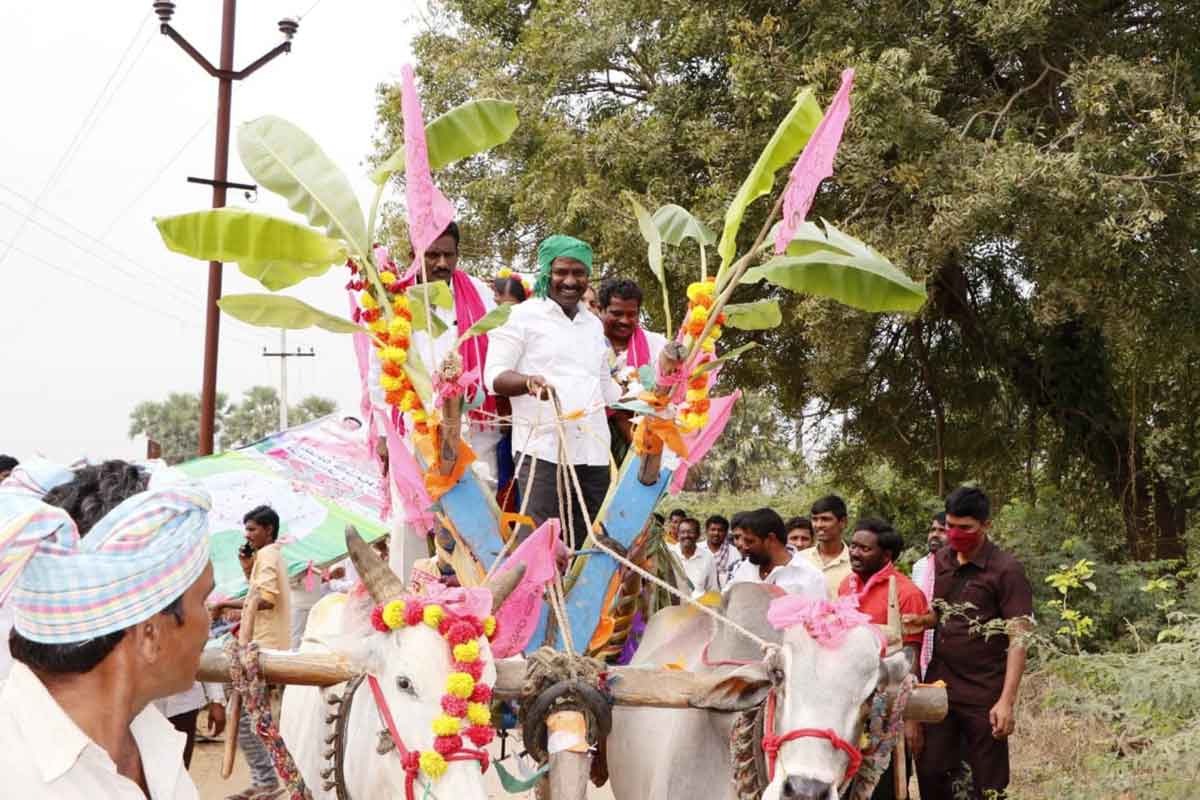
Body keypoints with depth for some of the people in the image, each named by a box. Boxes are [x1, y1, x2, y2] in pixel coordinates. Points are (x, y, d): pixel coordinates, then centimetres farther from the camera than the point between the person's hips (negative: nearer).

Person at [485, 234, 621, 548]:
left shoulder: (594, 324, 23)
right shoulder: (523, 316, 3)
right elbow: (494, 375, -3)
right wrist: (529, 381, -22)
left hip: (592, 451, 6)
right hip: (542, 450, -6)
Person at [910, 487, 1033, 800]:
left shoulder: (1006, 571, -10)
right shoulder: (941, 561, 7)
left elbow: (1018, 639, -13)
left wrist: (1007, 701, -21)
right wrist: (922, 619, -3)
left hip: (984, 697, -5)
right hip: (938, 688, 5)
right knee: (932, 774, 8)